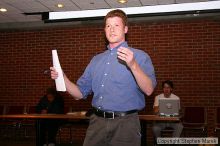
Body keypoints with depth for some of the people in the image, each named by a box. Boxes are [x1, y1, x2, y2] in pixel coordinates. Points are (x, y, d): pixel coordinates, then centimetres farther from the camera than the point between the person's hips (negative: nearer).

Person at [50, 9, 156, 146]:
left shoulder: (139, 56, -1)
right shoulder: (96, 60, 16)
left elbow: (149, 90, -15)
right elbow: (80, 93, 15)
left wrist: (133, 65, -29)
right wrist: (63, 78, -1)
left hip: (125, 123, -4)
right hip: (97, 121, 4)